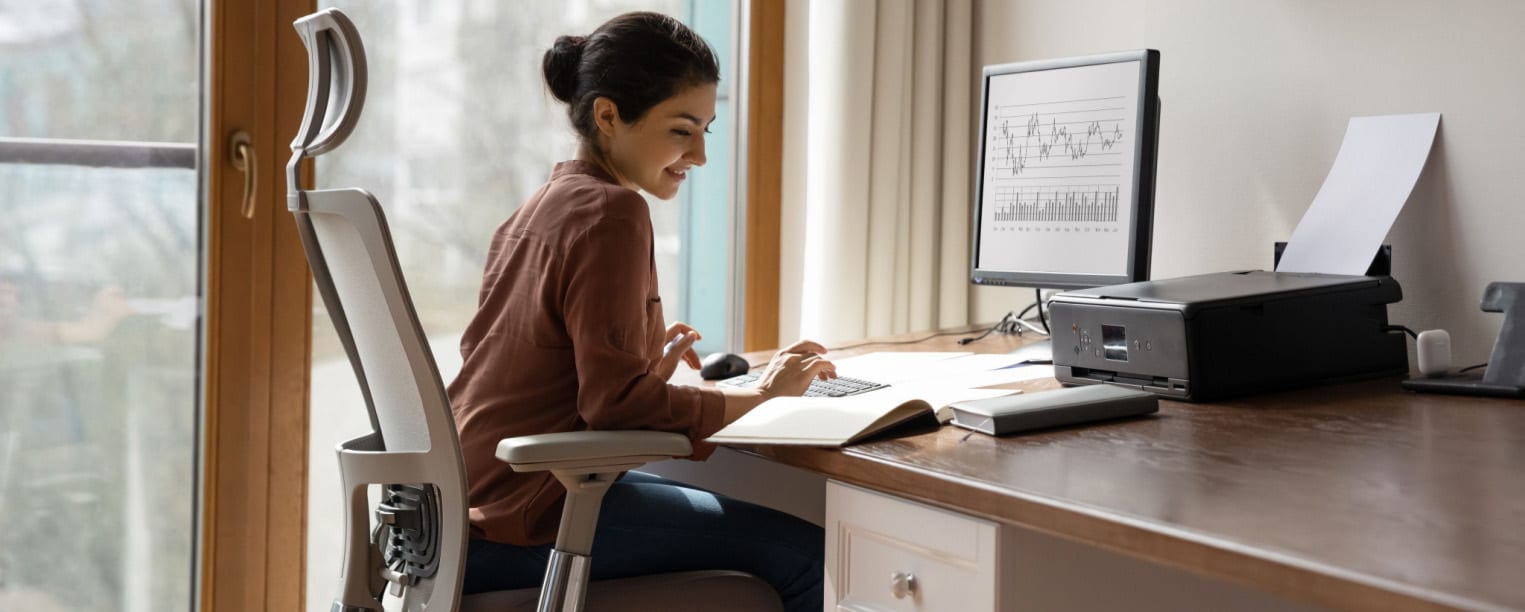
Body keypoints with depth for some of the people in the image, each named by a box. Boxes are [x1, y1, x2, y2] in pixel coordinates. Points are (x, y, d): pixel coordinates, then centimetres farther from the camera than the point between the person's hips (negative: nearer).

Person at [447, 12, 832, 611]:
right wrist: (759, 394, -10)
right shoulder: (610, 212, -14)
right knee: (807, 557, -12)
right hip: (527, 521, -10)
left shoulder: (538, 207, 14)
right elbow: (614, 400, -20)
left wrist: (650, 369, 12)